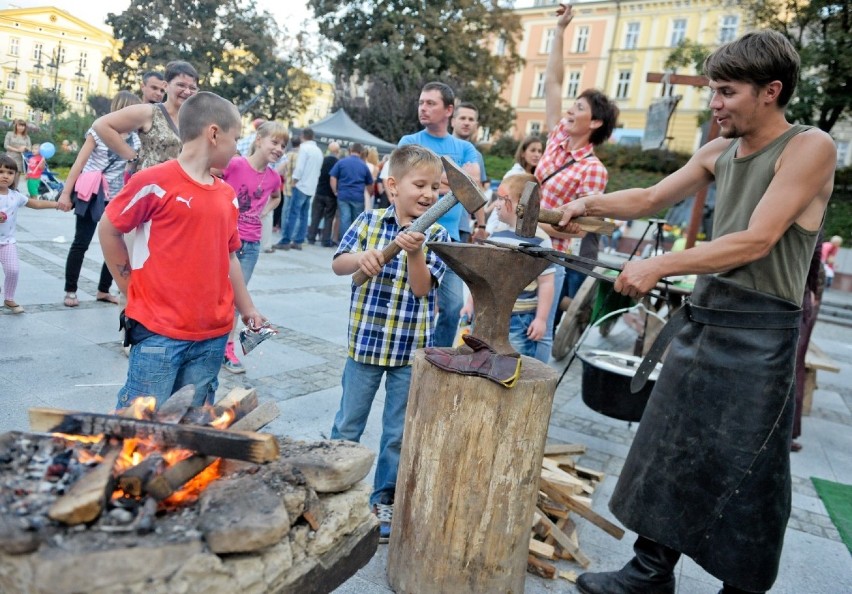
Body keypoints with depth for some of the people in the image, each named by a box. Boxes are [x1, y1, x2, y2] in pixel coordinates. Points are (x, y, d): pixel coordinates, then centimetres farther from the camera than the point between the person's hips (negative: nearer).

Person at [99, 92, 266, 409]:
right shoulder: (154, 182, -9)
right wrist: (134, 290, 2)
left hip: (213, 336, 6)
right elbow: (108, 230, 0)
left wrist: (247, 309, 16)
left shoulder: (228, 195, 10)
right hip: (158, 332, -5)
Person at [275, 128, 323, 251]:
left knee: (293, 214, -8)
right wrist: (313, 182, 17)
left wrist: (294, 181, -6)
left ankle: (285, 241, -10)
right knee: (303, 215, 8)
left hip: (301, 185, -7)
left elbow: (299, 167, -15)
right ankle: (298, 241, 9)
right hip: (311, 187, 7)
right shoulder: (319, 151, 15)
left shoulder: (304, 148, -8)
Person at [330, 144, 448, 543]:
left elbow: (422, 287, -13)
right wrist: (359, 258, -24)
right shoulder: (369, 221, -3)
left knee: (399, 432, 12)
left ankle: (384, 500, 29)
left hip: (411, 348, 0)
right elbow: (338, 265, -4)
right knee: (347, 425, 14)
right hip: (365, 341, 0)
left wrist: (414, 253, -29)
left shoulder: (436, 235, -5)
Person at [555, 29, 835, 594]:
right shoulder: (720, 152, 10)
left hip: (758, 333, -7)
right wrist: (592, 203, -1)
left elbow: (756, 241, -19)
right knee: (668, 452, 11)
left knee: (743, 476, 3)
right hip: (702, 317, 7)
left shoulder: (810, 147, -10)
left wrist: (659, 265, -20)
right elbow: (651, 198, 16)